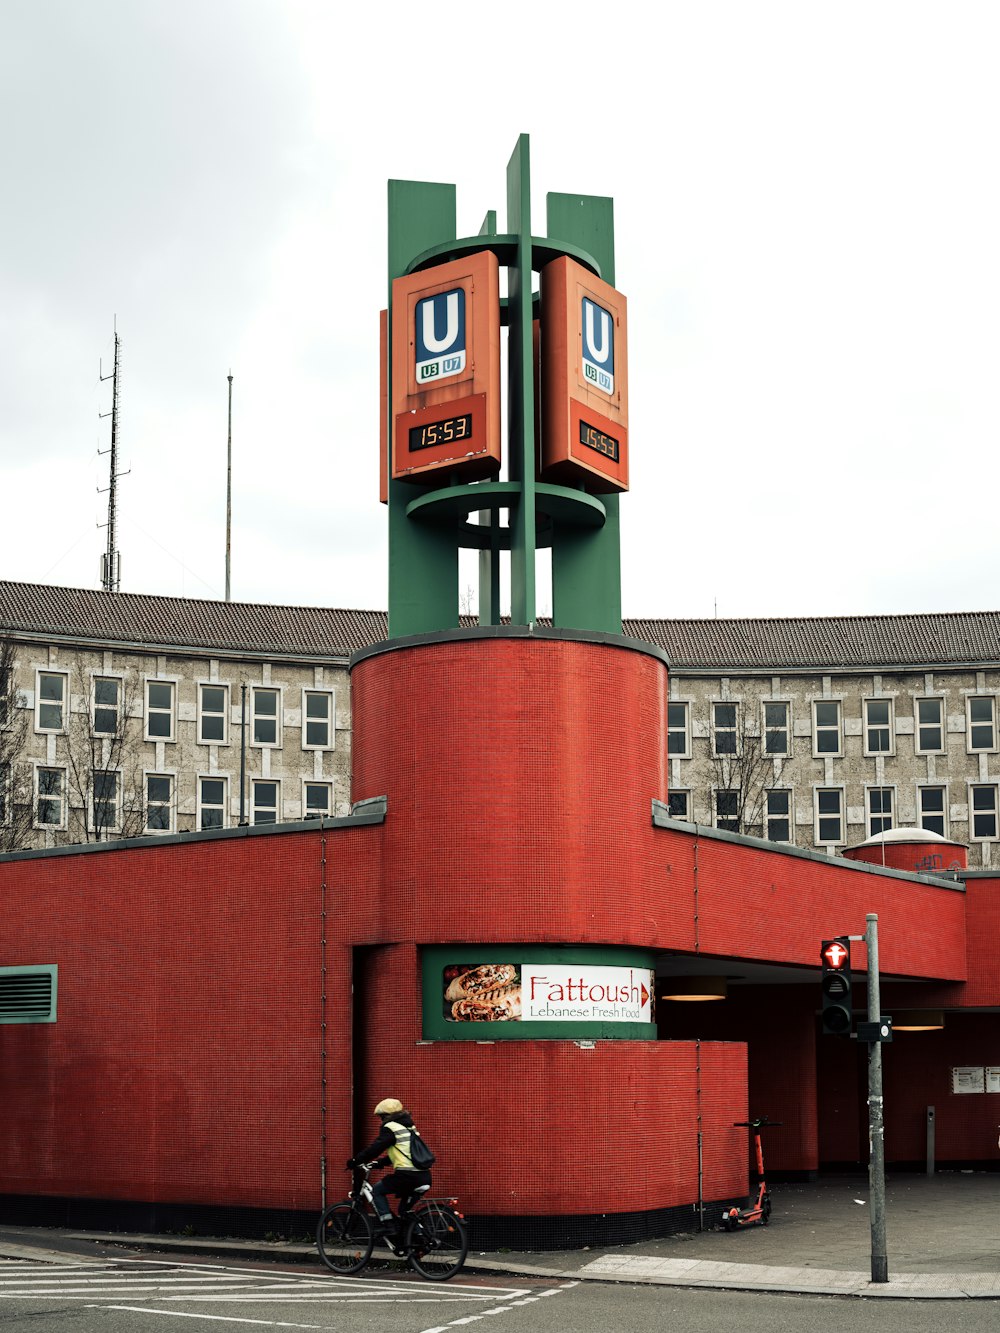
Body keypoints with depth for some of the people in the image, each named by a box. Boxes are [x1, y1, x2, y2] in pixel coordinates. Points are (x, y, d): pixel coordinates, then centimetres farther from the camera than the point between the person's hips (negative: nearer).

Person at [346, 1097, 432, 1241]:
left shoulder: (391, 1127, -3)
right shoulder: (408, 1127, 24)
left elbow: (375, 1148, -7)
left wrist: (355, 1161, 2)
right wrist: (380, 1163, 33)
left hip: (407, 1175, -8)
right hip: (424, 1176, 8)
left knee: (377, 1190, 10)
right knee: (405, 1210, 23)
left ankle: (388, 1225, 0)